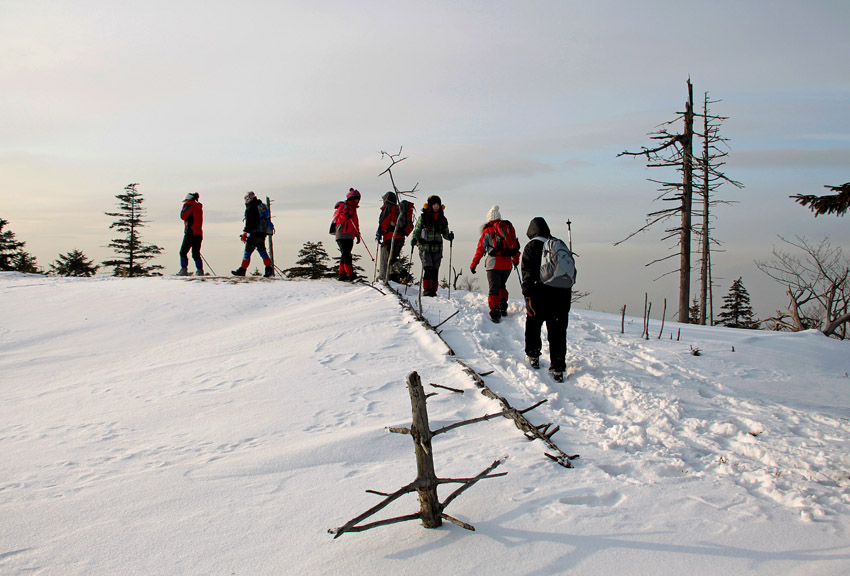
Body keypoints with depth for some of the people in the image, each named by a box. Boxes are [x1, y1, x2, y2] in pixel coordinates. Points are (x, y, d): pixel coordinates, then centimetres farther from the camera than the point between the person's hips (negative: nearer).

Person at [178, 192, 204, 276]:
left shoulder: (189, 206, -5)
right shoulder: (199, 208, 18)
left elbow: (183, 216, -5)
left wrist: (183, 208, 9)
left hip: (190, 232, -7)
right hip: (199, 234, 7)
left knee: (183, 252, 0)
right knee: (196, 254, 9)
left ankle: (184, 270, -8)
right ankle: (200, 270, 0)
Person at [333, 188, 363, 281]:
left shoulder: (353, 209, 22)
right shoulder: (343, 207, -5)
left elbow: (356, 223, 30)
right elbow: (338, 220, -14)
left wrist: (357, 235, 26)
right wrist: (346, 215, -30)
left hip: (350, 237, 9)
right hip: (342, 236, -9)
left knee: (344, 256, 9)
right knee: (346, 255, -14)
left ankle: (342, 275, 13)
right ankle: (351, 275, -21)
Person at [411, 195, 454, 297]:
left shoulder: (442, 219, 8)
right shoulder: (423, 217, 1)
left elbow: (445, 233, 14)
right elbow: (417, 230, 7)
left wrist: (450, 236, -8)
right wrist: (414, 239, -11)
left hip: (437, 248, 3)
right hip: (425, 247, -3)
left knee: (435, 270, 0)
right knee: (427, 268, -16)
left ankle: (433, 290, 7)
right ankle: (426, 289, -10)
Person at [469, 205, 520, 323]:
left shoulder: (488, 231, -1)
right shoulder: (509, 228, 12)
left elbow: (481, 249, -2)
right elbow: (515, 245, 20)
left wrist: (473, 264, 3)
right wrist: (516, 260, 35)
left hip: (494, 263, -5)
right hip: (508, 264, 5)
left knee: (494, 289, -2)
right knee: (502, 286, 25)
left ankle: (495, 313, -11)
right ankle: (503, 308, 22)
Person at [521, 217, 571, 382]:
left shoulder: (532, 246, -1)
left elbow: (527, 271, -9)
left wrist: (527, 290, -5)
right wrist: (567, 290, 20)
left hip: (539, 293, -4)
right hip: (562, 293, 4)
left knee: (533, 325, 17)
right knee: (558, 331, 5)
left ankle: (533, 357, 26)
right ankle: (558, 368, 4)